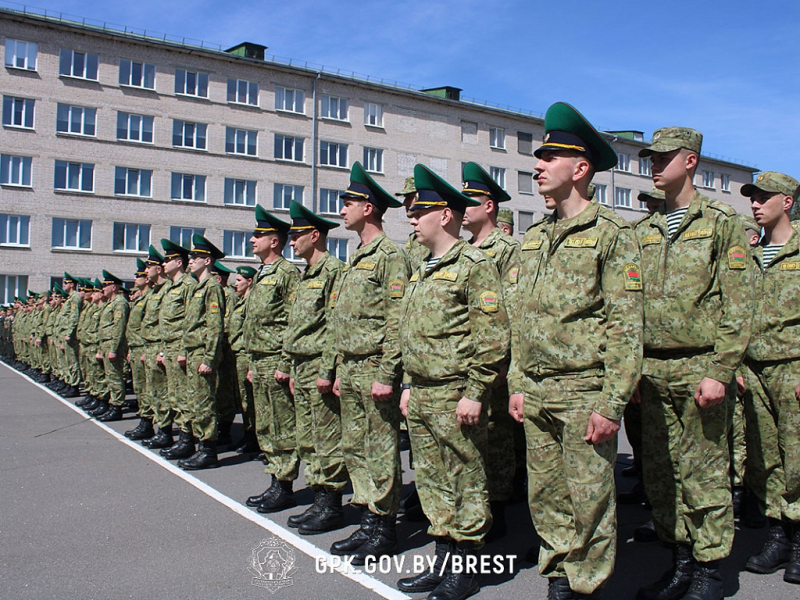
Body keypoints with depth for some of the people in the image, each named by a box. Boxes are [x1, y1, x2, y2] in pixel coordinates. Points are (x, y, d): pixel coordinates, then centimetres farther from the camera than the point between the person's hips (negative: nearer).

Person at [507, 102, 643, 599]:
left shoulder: (612, 233, -7)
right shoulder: (534, 237, 14)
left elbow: (626, 326, -12)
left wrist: (612, 404, -16)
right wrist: (517, 384, 12)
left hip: (583, 393, -6)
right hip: (536, 393, 7)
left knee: (589, 498, 3)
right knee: (545, 495, 14)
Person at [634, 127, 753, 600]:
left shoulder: (722, 222, -1)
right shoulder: (644, 231, 14)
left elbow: (738, 305, -7)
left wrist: (719, 372, -14)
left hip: (699, 368, -5)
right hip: (652, 371, 5)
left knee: (704, 473, 2)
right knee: (660, 472, 10)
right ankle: (681, 561, 25)